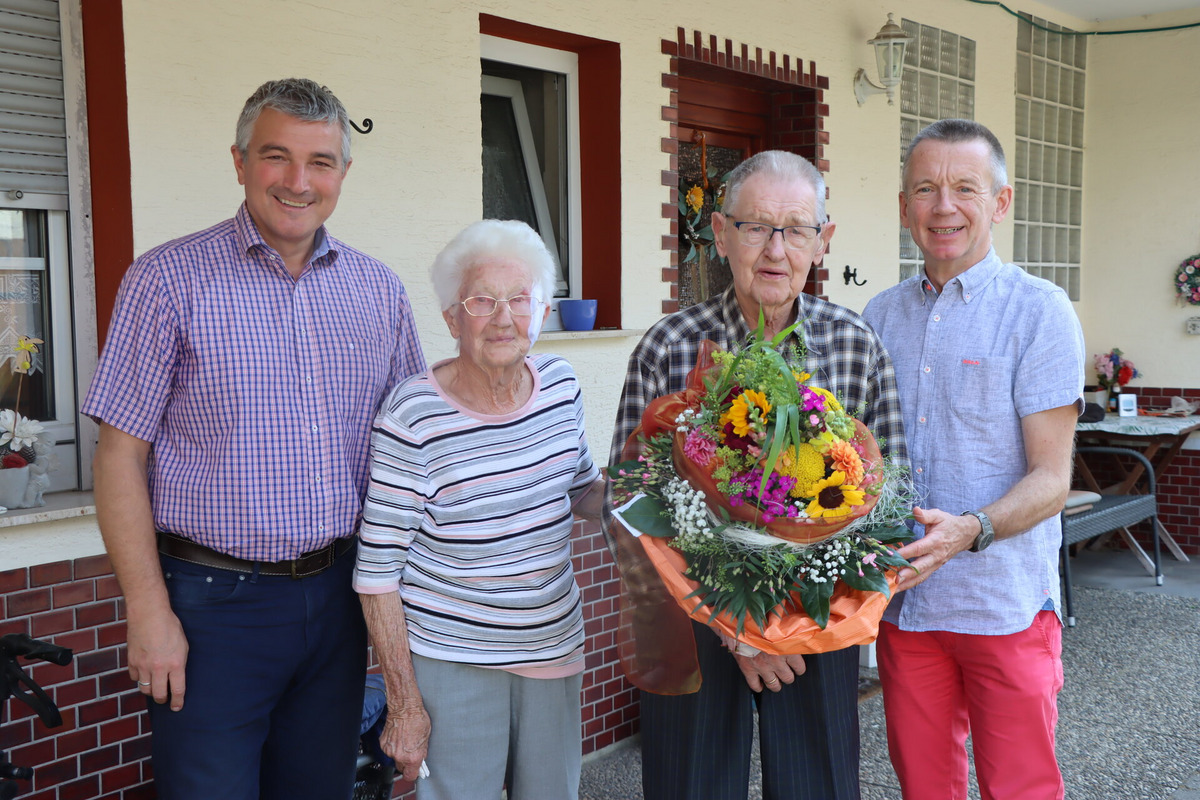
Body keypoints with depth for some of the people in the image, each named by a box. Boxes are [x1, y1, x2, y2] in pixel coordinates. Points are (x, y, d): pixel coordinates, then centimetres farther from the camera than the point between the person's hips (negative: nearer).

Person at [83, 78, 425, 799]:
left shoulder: (379, 290, 6)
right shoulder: (170, 279, -7)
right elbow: (121, 455, -8)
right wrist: (150, 612, -12)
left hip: (338, 596, 4)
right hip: (213, 600, -4)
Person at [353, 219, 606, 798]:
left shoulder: (560, 385, -2)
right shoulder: (413, 418, -19)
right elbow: (376, 573, -15)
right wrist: (404, 703, -14)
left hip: (554, 647, 6)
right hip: (451, 662, -5)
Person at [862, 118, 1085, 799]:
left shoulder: (1039, 311, -8)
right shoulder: (880, 316, 7)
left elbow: (1051, 479, -11)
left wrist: (971, 530, -28)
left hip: (1006, 607, -4)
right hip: (902, 598, 4)